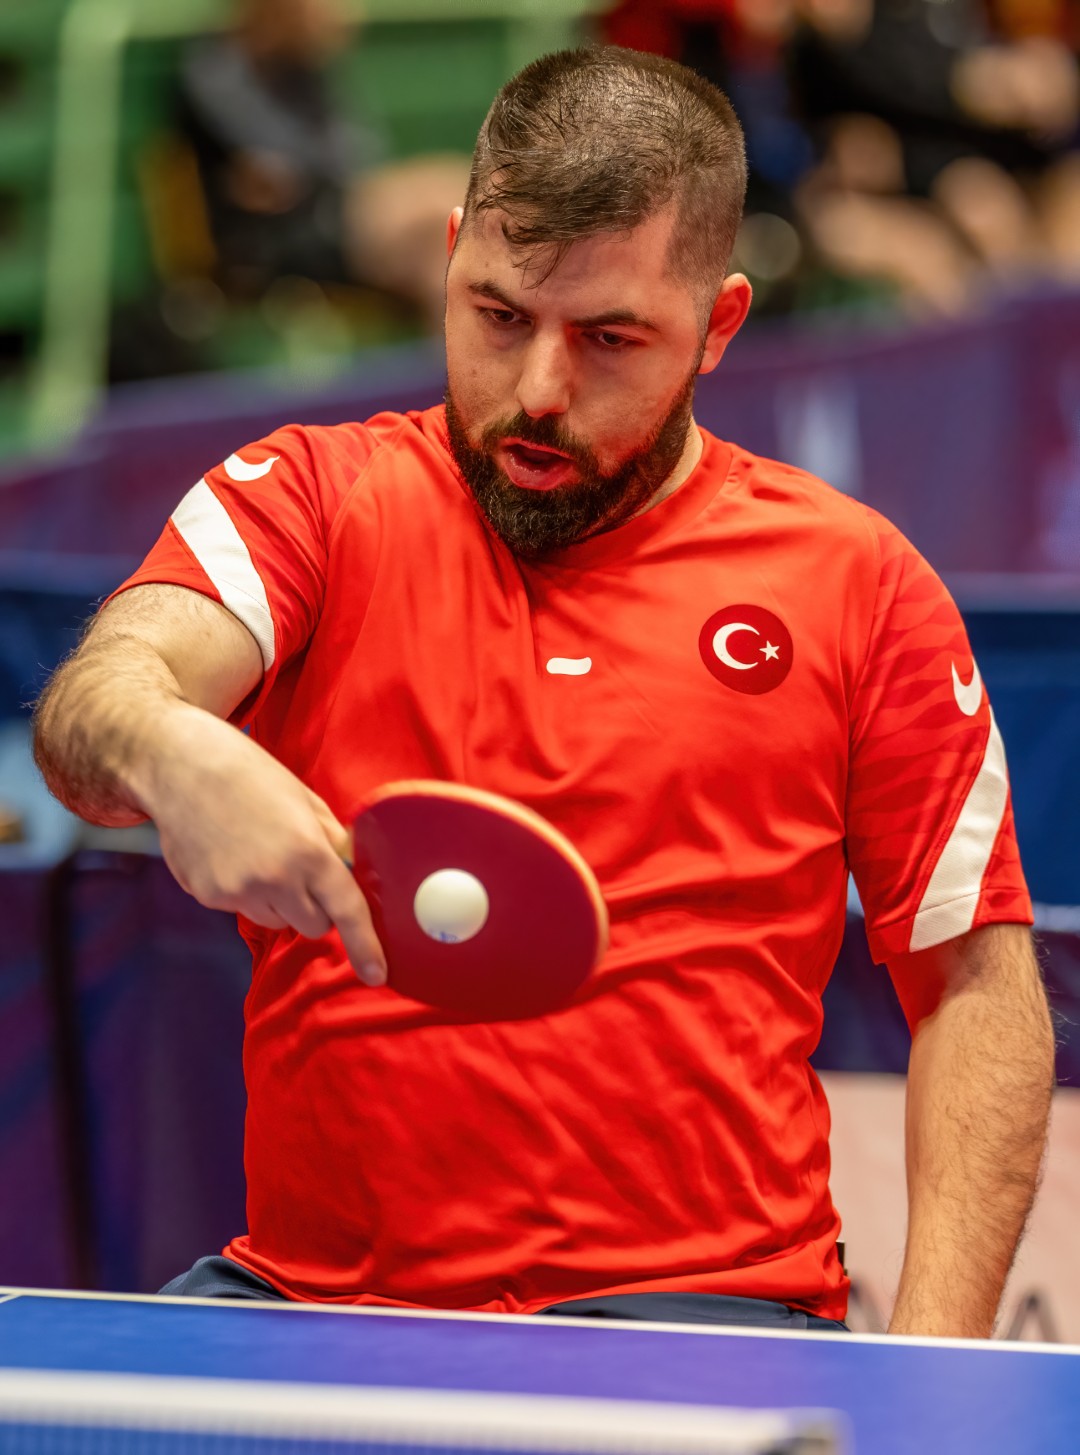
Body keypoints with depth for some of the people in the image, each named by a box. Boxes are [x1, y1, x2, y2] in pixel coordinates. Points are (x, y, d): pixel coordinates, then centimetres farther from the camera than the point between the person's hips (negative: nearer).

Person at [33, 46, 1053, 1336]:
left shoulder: (859, 581, 7)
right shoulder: (311, 496, 7)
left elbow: (977, 985, 10)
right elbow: (99, 692, -12)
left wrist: (929, 1355, -3)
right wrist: (167, 754, -37)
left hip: (699, 1305, -1)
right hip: (308, 1292, 1)